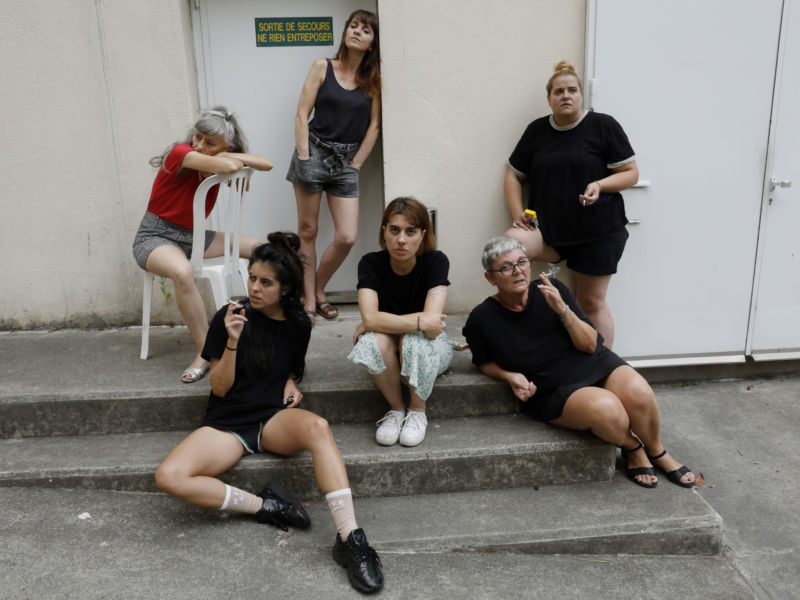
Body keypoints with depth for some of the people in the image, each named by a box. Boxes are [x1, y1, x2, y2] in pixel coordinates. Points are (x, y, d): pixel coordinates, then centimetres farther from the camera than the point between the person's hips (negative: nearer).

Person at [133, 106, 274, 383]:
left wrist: (228, 156, -16)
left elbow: (267, 164, -6)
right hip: (156, 236, -7)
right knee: (182, 272, -42)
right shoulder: (181, 153, -19)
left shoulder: (219, 160, 2)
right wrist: (233, 161, -11)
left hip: (194, 235, 7)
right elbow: (231, 167, -35)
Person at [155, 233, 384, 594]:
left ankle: (350, 539, -35)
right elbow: (220, 388, -3)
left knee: (316, 426, -37)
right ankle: (265, 506, -14)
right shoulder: (230, 317, -3)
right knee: (169, 478, -29)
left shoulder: (298, 325, 5)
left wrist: (291, 385, 1)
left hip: (274, 419, 1)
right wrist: (232, 342, -18)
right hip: (227, 422, 0)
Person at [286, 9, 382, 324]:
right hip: (314, 151, -1)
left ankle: (319, 290, 17)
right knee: (307, 231, 2)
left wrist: (355, 165, -1)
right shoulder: (322, 67, 3)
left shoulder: (374, 80, 7)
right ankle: (309, 302, 12)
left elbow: (374, 126, 5)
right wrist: (304, 159, -8)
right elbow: (302, 114, -1)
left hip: (346, 161, 2)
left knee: (347, 237, -7)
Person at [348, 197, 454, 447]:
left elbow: (431, 325, -29)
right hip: (390, 351, 1)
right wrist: (419, 321, -35)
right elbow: (370, 318, -27)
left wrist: (381, 322, -22)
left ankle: (417, 411, -8)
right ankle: (396, 409, -8)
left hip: (432, 348, -1)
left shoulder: (435, 261, -18)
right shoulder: (371, 263, -14)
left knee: (415, 340, -35)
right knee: (373, 340, -32)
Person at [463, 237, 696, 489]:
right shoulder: (482, 320, -10)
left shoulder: (551, 291, -6)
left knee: (639, 393, -27)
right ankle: (632, 448, 2)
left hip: (596, 365, 3)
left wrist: (563, 310, -20)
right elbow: (484, 362, 10)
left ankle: (657, 452, 5)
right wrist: (510, 376, -10)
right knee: (606, 408, -33)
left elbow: (591, 345, -5)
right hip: (555, 391, -3)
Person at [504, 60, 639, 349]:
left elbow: (631, 172, 1)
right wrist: (518, 215, -1)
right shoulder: (537, 130, 10)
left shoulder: (603, 126, 0)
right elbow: (513, 175, 14)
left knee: (592, 303, 3)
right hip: (547, 229, 3)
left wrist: (599, 185, -19)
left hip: (597, 232, -2)